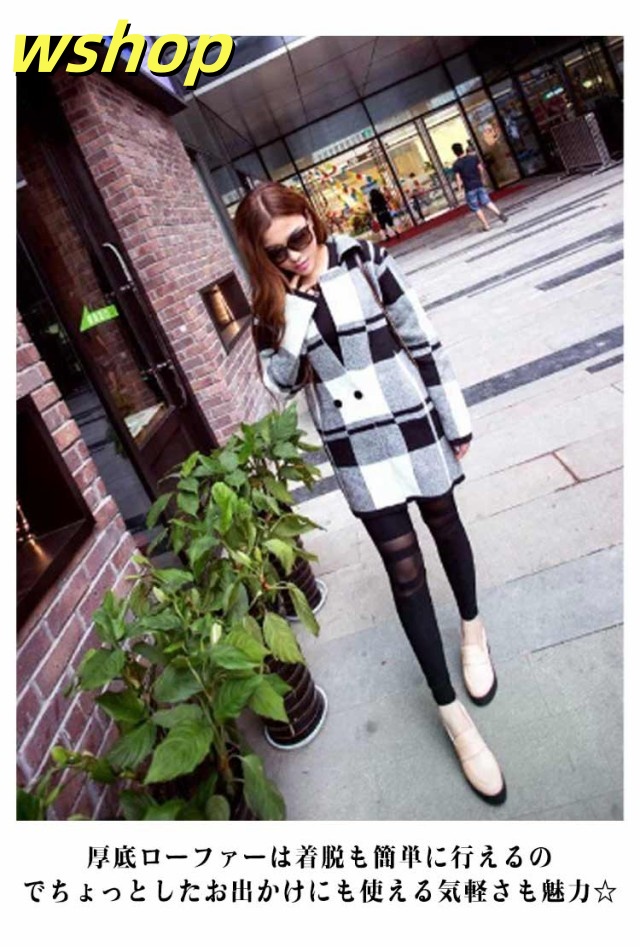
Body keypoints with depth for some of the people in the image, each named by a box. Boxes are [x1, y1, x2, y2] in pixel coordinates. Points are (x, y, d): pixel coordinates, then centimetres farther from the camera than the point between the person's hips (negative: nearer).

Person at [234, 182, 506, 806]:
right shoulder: (272, 302, -1)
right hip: (355, 449, 1)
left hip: (413, 425, 0)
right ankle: (453, 715, 14)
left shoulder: (363, 259, -7)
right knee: (403, 568, 1)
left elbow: (423, 341, -4)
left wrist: (456, 422, -2)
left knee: (444, 524, 18)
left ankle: (472, 627, 49)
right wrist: (295, 311, -19)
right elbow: (279, 383, -7)